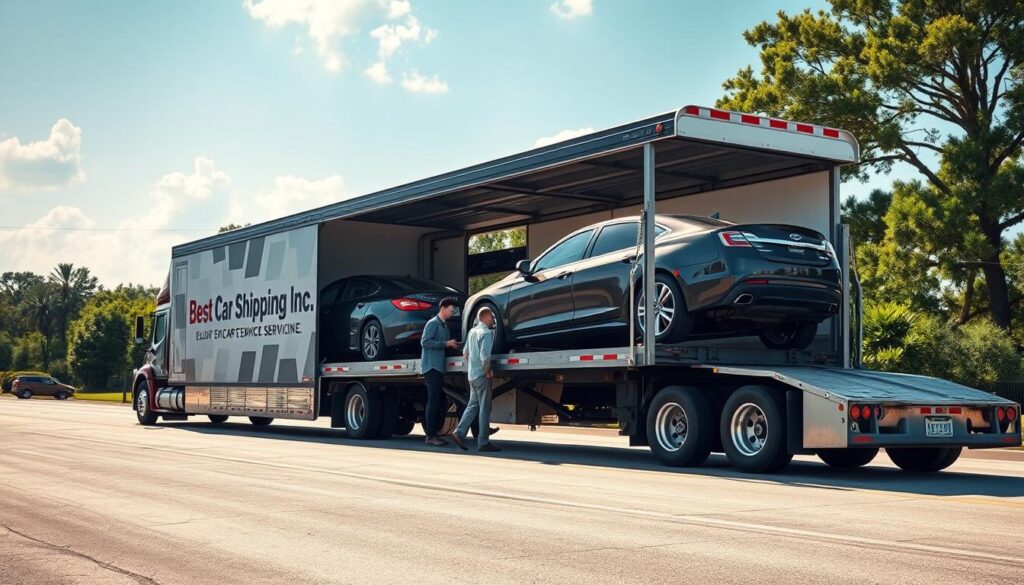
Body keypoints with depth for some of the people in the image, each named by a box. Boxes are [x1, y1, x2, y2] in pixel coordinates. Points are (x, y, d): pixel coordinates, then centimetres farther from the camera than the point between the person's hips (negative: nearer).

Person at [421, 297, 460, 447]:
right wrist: (446, 344, -18)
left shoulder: (444, 326, 22)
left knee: (440, 401, 9)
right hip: (431, 367, -10)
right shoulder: (433, 323, -7)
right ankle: (431, 436, -9)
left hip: (438, 367, 10)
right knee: (434, 401, -11)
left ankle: (433, 433, 14)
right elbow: (425, 342, -18)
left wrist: (452, 345, 8)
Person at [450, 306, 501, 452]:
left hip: (472, 375, 8)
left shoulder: (472, 331, 13)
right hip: (482, 375, -8)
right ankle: (483, 442, 0)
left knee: (473, 405, 15)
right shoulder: (486, 333, -14)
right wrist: (488, 371, -12)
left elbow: (465, 353, 19)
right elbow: (485, 356, -24)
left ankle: (459, 433, 5)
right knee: (485, 408, -3)